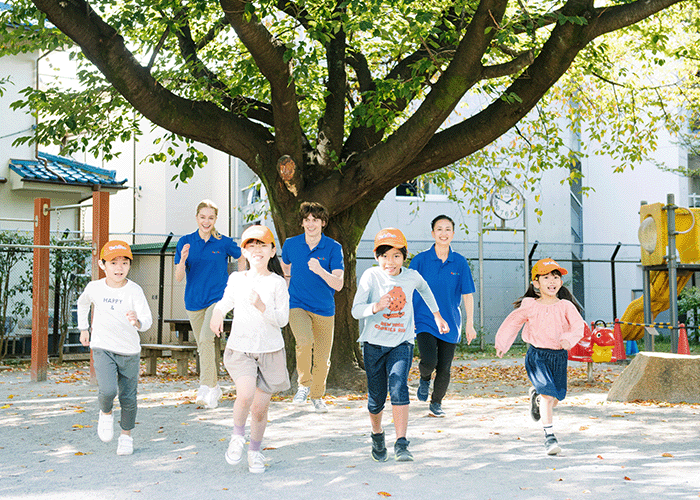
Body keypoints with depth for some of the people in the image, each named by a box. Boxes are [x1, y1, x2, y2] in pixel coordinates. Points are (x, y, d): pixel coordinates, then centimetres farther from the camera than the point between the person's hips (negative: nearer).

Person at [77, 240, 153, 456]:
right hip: (103, 349, 0)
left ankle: (126, 434, 31)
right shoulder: (94, 288, -6)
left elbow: (147, 320, -26)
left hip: (130, 351, 0)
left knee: (128, 397, 8)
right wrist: (83, 328, 19)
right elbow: (82, 302, 19)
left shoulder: (134, 291, -15)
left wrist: (137, 321, -47)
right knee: (108, 391, -21)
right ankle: (105, 413, 12)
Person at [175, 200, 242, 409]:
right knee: (203, 346, 11)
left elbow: (242, 257, 16)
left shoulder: (224, 242, -3)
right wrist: (183, 260, -23)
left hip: (217, 297, -3)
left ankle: (206, 389, -25)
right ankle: (215, 387, 27)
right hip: (194, 300, 3)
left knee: (206, 339, -24)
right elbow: (179, 277, -4)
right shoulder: (185, 242, 1)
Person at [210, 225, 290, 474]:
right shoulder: (236, 279, 3)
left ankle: (254, 451, 30)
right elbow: (227, 300, 24)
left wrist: (262, 307, -25)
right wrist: (218, 311, 3)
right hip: (240, 348, 0)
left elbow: (282, 320, -10)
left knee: (260, 408, 4)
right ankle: (237, 436, 4)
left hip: (270, 351, 0)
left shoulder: (277, 283, -4)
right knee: (246, 395, -25)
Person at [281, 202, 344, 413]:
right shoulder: (290, 244, -2)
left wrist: (319, 270, -33)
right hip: (297, 305, 0)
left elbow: (338, 285, -18)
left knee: (322, 358, 6)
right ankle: (303, 384, -4)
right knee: (304, 342, -28)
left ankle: (317, 396, 33)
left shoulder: (333, 248, -8)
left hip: (324, 309, 1)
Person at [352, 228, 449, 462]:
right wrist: (375, 307, -35)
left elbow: (424, 288, 23)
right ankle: (377, 434, 36)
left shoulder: (411, 276, -2)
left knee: (398, 388, -22)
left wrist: (437, 314, 29)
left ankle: (401, 444, -23)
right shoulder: (371, 276, -10)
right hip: (374, 343, 0)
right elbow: (356, 311, -15)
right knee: (376, 397, 7)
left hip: (401, 343, 0)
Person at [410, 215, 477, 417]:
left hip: (449, 323, 2)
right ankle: (424, 378, 16)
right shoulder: (420, 260, -3)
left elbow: (467, 294, 5)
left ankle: (436, 403, 29)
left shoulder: (460, 262, 2)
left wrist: (469, 324, 2)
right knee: (429, 361, -20)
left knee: (444, 369, 4)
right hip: (424, 321, -2)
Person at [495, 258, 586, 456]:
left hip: (559, 356, 2)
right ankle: (549, 436, -11)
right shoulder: (529, 306, -4)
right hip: (537, 355, -2)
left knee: (555, 399, 11)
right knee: (547, 393, -18)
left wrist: (569, 339, -32)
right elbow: (512, 322, 10)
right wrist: (502, 344, 15)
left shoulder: (566, 306, -3)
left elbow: (578, 326, -12)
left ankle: (536, 396, 47)